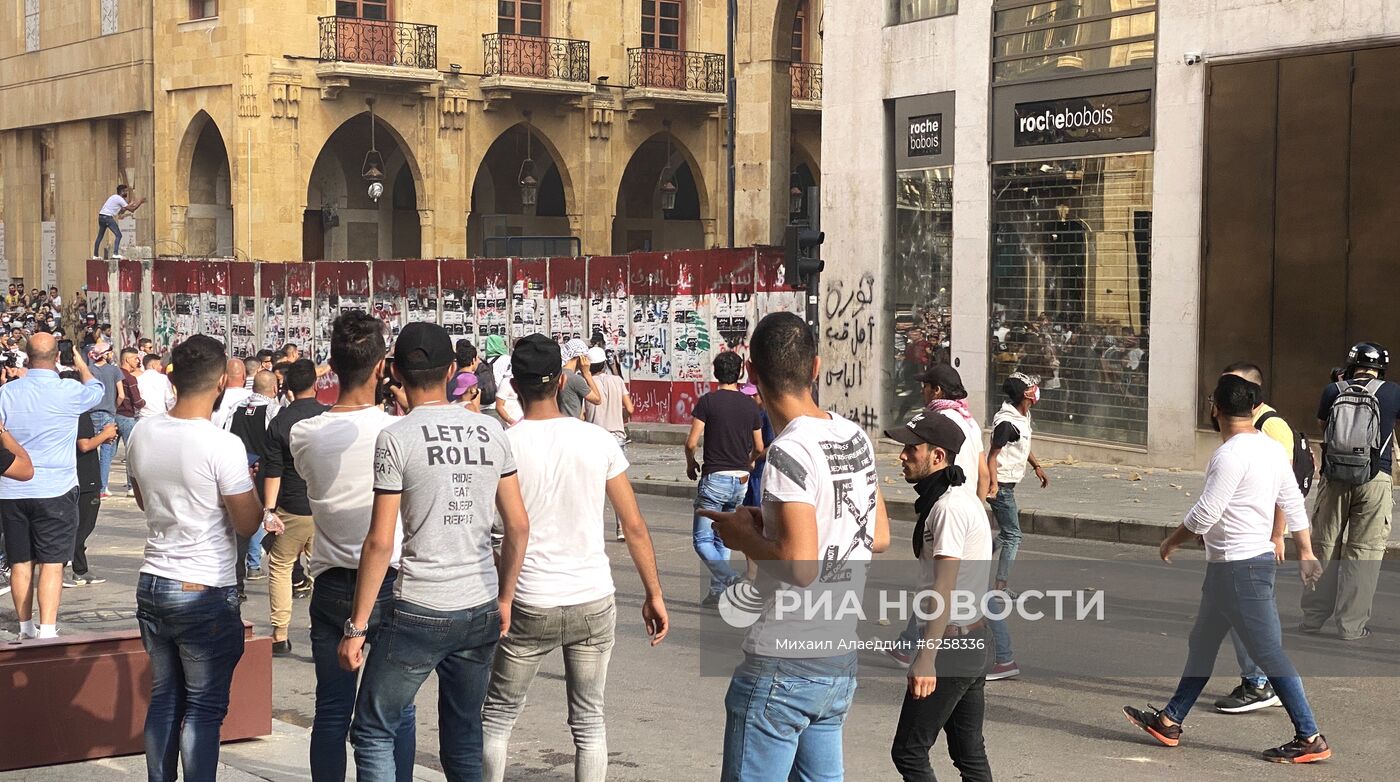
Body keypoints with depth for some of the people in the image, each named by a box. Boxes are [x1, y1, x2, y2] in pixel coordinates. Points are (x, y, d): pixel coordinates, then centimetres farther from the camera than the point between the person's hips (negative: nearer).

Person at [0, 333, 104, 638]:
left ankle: (25, 627, 22)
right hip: (54, 490, -3)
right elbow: (96, 389, 14)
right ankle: (47, 632, -11)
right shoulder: (69, 392, -8)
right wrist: (81, 364, 32)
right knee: (52, 562, -3)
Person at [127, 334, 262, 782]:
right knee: (204, 709, 1)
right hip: (206, 594, -6)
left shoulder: (143, 434, 1)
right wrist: (250, 485, 4)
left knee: (164, 699, 16)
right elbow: (247, 524, -12)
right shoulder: (223, 446, -19)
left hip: (152, 586, 6)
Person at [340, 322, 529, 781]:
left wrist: (356, 627, -5)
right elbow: (518, 527, 6)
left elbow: (381, 542, -11)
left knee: (373, 733, 6)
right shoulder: (491, 432, 4)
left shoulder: (396, 438, -9)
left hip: (420, 611, -5)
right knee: (464, 738, 15)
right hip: (482, 610, 5)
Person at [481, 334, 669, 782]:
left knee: (497, 717, 14)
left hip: (530, 606, -2)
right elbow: (635, 526, 0)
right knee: (589, 721, 13)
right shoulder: (598, 440, -2)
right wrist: (654, 595, 8)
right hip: (594, 602, 2)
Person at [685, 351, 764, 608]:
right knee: (723, 538, 15)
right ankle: (716, 592, 16)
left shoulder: (708, 401, -8)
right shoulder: (750, 405, 6)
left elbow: (692, 442, -11)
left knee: (702, 539, -1)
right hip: (740, 480, 5)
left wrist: (691, 464, 8)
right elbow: (759, 448, 11)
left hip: (714, 478, -5)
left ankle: (728, 577, -23)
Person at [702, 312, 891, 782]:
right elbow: (880, 538, 16)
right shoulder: (856, 439, 6)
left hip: (783, 667, -8)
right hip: (840, 662, 8)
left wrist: (745, 536, -8)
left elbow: (800, 566, -26)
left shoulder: (790, 451, -19)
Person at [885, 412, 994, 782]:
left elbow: (945, 589, -23)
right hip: (974, 640, 10)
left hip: (951, 645, -10)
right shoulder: (964, 499, 15)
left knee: (908, 752, -4)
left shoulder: (948, 507, -17)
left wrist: (927, 657, -27)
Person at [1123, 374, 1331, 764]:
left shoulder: (1231, 455, -21)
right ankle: (1170, 721, 27)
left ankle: (1310, 739, -1)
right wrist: (1306, 553, 21)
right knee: (1202, 644, 17)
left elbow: (1204, 515, -19)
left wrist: (1172, 542, -2)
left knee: (1269, 653, -5)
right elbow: (1294, 504, 14)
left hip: (1239, 568, -10)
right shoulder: (1270, 448, 8)